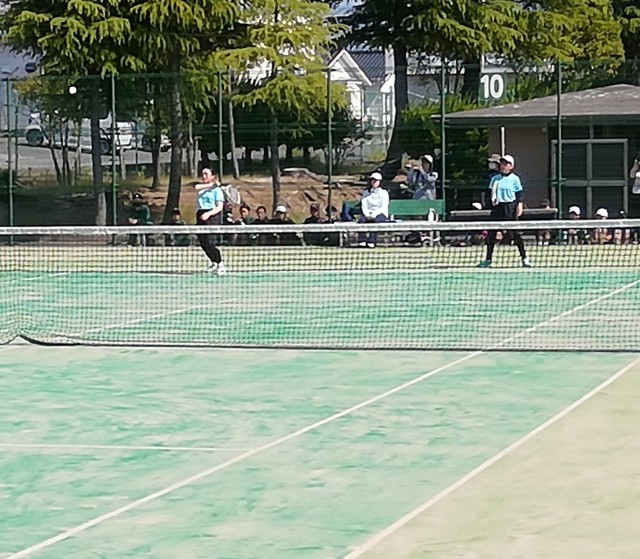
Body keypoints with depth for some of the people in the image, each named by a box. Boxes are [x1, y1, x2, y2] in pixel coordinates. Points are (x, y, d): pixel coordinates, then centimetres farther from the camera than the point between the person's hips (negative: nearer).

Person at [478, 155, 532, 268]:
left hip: (510, 207, -3)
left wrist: (519, 205, -11)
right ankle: (488, 259, 8)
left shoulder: (514, 179, 1)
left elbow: (519, 195, 0)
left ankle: (524, 258, 3)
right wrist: (492, 200, -1)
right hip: (497, 207, 3)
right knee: (491, 234, 1)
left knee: (515, 233, -3)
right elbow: (491, 193, 15)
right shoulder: (495, 179, 10)